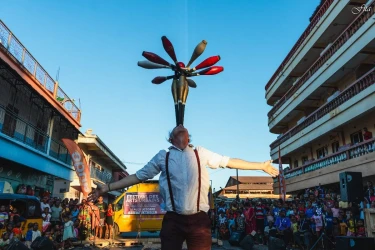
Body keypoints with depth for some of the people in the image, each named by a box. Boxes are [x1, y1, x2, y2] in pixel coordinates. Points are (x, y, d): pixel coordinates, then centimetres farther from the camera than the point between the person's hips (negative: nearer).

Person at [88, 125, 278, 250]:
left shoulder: (200, 153, 10)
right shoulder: (162, 157, 8)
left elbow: (229, 162, 12)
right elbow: (138, 176, 11)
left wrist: (261, 166, 13)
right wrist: (107, 187, 8)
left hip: (199, 219, 1)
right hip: (173, 220, 0)